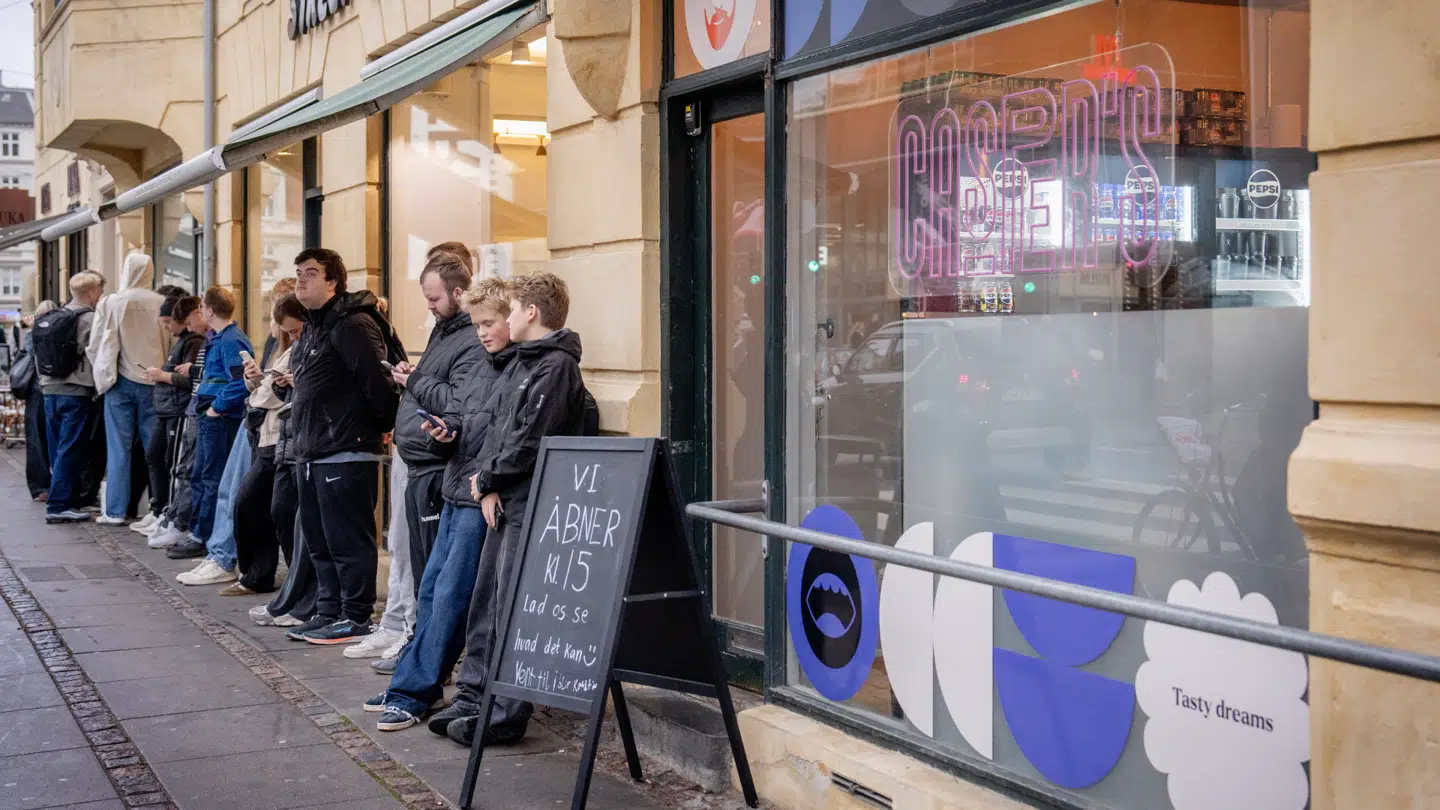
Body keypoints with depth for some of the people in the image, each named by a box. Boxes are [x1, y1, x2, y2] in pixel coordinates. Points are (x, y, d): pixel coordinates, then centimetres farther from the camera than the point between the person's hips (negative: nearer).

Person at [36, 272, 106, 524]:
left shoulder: (46, 319, 12)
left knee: (58, 450, 12)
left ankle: (65, 500, 18)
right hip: (77, 393, -7)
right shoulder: (90, 320, -10)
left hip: (50, 391, 7)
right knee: (70, 451, -4)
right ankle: (59, 506, -6)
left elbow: (38, 357, 16)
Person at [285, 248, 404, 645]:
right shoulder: (312, 328, 19)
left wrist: (382, 427, -10)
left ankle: (356, 617, 3)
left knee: (348, 539, -4)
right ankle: (328, 611, 24)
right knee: (319, 540, 15)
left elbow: (377, 381, -20)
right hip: (313, 454, 10)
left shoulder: (353, 325, -14)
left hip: (346, 453, -10)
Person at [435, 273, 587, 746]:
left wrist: (486, 479, -7)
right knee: (486, 603, 13)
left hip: (530, 507, -9)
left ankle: (505, 716, 2)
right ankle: (473, 697, 23)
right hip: (503, 502, 9)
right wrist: (486, 484, 2)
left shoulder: (557, 367, -13)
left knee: (513, 609, -5)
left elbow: (529, 442, -17)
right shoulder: (521, 362, 17)